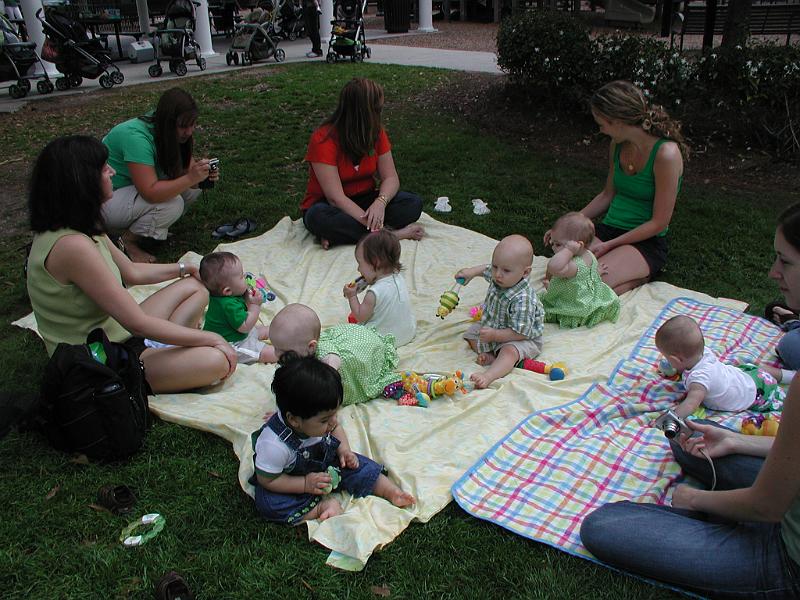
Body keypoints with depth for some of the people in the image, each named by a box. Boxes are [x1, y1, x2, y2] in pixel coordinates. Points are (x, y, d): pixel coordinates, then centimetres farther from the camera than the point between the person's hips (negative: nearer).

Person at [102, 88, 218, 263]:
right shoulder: (136, 137, -31)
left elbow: (184, 168, -6)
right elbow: (150, 192, -38)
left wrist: (202, 175, -27)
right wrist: (190, 178, -44)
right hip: (107, 201, -8)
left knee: (193, 187, -8)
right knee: (172, 204, -30)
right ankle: (128, 240, -9)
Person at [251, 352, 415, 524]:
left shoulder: (317, 419, -21)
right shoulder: (275, 444, -38)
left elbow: (336, 427, 3)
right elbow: (267, 480, -25)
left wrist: (344, 450, -13)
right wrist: (305, 484, -29)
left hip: (322, 461, 5)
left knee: (357, 465, -10)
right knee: (268, 504, -30)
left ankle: (391, 491, 2)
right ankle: (322, 506, -24)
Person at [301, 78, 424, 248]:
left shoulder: (376, 132, -4)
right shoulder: (323, 139, -22)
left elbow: (391, 178, -9)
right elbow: (335, 197, -27)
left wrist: (380, 202, -31)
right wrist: (371, 222, -37)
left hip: (364, 200, 5)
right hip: (331, 206, -4)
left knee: (414, 203, -18)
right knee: (318, 217, -39)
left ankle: (339, 234, -26)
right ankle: (395, 234, -31)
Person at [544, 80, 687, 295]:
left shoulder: (666, 153, -19)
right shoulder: (618, 145, 4)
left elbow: (659, 223, -16)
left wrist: (608, 245, -16)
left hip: (646, 242, -7)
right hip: (608, 229, 7)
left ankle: (639, 277, 0)